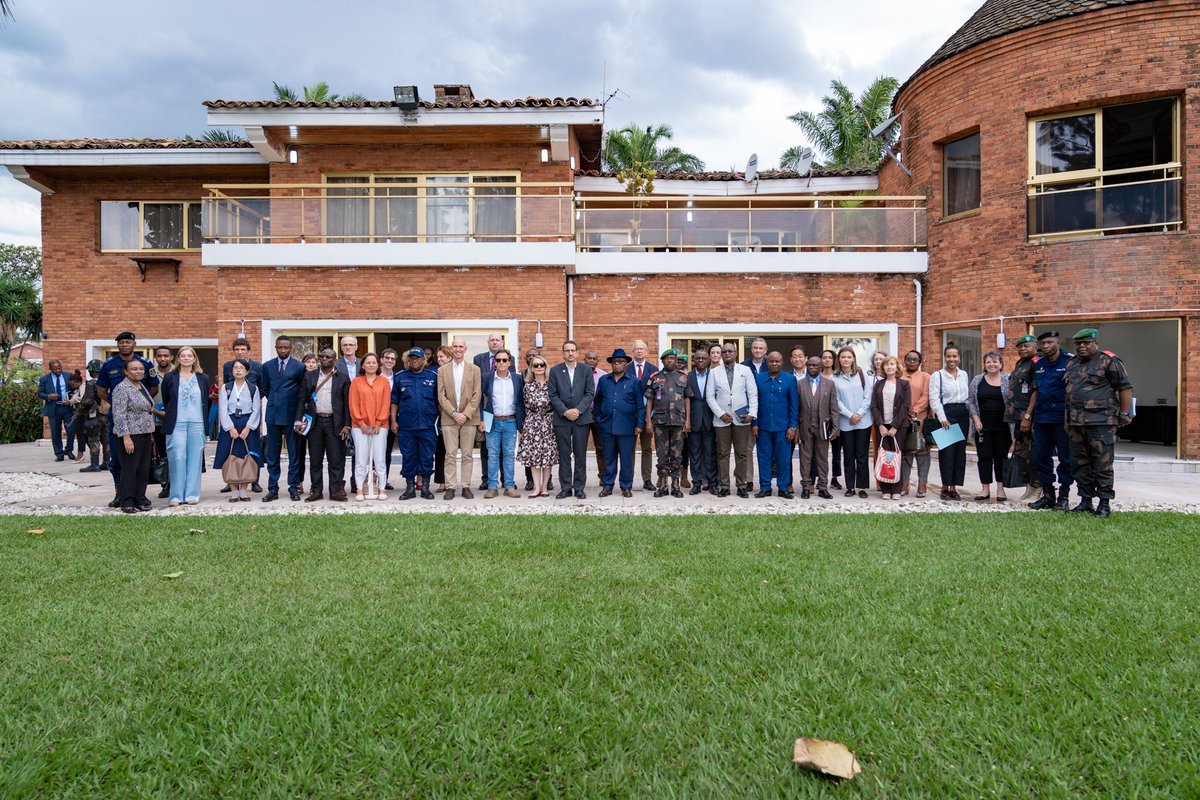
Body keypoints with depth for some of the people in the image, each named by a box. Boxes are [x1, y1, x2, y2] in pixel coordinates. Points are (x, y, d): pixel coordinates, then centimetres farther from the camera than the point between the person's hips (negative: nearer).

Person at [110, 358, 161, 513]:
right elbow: (119, 415, -15)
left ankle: (140, 499, 15)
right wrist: (126, 437, -20)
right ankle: (127, 502, 4)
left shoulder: (143, 386, 15)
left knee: (144, 469, 8)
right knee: (130, 469, -3)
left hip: (145, 435, 8)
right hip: (130, 435, -8)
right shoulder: (122, 388, -10)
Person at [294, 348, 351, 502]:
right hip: (315, 422, 2)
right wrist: (298, 420, -2)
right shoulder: (309, 376, 10)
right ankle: (316, 490, 14)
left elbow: (346, 404, 2)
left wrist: (346, 425, -4)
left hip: (335, 423, -2)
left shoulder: (342, 379, 5)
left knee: (336, 459, 0)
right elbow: (301, 399, 8)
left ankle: (336, 490, 7)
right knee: (315, 459, 6)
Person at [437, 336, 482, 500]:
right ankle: (450, 487, 4)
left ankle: (466, 486, 9)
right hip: (449, 418, 0)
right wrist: (454, 413, -10)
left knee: (467, 455, 3)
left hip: (469, 418, 0)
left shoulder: (475, 370, 6)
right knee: (450, 454, 0)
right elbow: (441, 396, 2)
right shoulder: (442, 370, 7)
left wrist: (466, 414, -11)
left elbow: (476, 395, 0)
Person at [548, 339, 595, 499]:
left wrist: (578, 410, -12)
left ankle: (579, 487, 10)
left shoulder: (586, 370, 6)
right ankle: (566, 487, 11)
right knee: (564, 455, 4)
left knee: (580, 455, 3)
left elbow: (590, 393, 0)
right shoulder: (555, 371, 5)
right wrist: (565, 411, -10)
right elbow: (553, 395, 1)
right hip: (561, 419, 0)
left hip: (581, 418, 0)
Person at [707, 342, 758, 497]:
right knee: (722, 454, 4)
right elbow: (710, 396, 3)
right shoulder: (714, 372, 6)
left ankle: (741, 485, 11)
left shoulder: (745, 370, 6)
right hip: (721, 419, 0)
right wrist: (720, 413, -8)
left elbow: (753, 394, 4)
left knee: (742, 454, 3)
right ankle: (724, 486, 10)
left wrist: (752, 413, -8)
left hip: (741, 418, 0)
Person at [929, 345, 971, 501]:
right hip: (946, 413, -5)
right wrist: (942, 418, -16)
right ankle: (945, 487, 2)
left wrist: (972, 414, 8)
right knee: (947, 451, -7)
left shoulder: (964, 375, 14)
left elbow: (969, 396, 17)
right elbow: (934, 398, -8)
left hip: (963, 415, 5)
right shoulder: (937, 375, -1)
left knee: (960, 450, 4)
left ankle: (953, 486, 11)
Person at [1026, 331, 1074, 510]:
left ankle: (1064, 496, 9)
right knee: (1041, 455, 8)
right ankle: (1048, 495, 17)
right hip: (1042, 418, 6)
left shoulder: (1068, 362, -5)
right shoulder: (1039, 364, 13)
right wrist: (1028, 415, 13)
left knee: (1065, 457, 1)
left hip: (1061, 418, -6)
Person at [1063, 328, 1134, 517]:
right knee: (1080, 465, 11)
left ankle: (1104, 504, 5)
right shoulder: (1071, 364, 17)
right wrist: (1067, 420, 21)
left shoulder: (1108, 361, -3)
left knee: (1102, 465, -3)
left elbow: (1125, 388, -5)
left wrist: (1124, 414, -7)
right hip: (1076, 424, 7)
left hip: (1101, 423, -7)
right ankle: (1085, 501, 20)